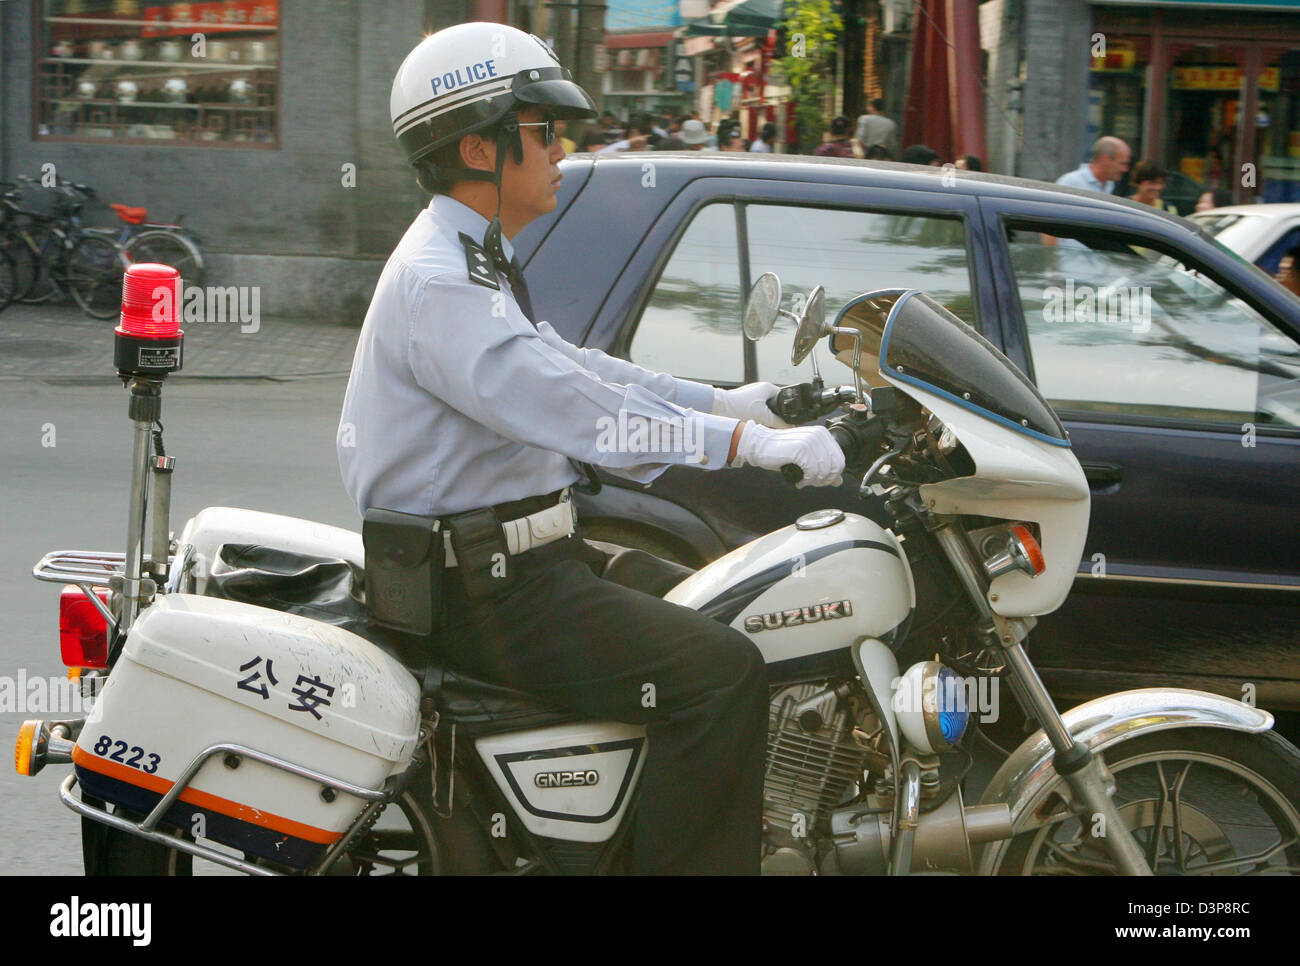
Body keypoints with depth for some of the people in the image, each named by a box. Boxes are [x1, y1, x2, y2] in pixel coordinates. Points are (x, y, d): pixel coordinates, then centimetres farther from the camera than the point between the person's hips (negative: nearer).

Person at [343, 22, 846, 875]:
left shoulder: (472, 263, 17)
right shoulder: (439, 282, -19)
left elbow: (565, 365, 24)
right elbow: (574, 409, -28)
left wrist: (721, 403, 17)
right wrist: (748, 444, -29)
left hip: (514, 553, 11)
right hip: (484, 586, -11)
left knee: (713, 611, 20)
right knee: (721, 671, -21)